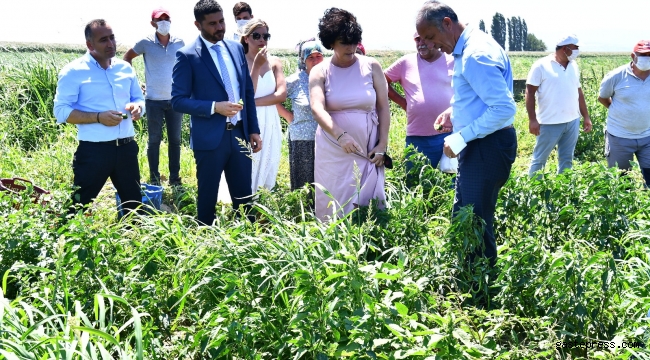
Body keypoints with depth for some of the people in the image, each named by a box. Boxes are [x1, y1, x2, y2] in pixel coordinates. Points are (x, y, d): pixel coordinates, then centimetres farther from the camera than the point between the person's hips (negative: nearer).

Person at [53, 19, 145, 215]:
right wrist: (98, 117, -23)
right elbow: (61, 111, -12)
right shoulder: (74, 72, -9)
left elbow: (139, 98, 19)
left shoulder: (125, 68, 8)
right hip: (93, 150, -5)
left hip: (126, 147, 5)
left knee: (134, 203, 17)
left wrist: (137, 107, -6)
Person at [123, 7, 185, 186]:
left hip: (175, 99, 2)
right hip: (154, 100, -2)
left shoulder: (179, 43, 1)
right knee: (154, 140, 6)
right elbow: (127, 57, 11)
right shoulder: (146, 43, -4)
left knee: (175, 140, 9)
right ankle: (154, 179, 14)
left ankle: (175, 178, 19)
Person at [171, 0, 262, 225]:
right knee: (208, 196, 9)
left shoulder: (236, 48, 9)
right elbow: (178, 101, -11)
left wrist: (254, 130, 9)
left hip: (239, 134, 5)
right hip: (210, 138, -4)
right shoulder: (187, 55, -8)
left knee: (243, 196, 11)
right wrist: (215, 107, -21)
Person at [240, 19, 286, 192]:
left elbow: (282, 94, -5)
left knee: (268, 171, 9)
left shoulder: (274, 62, 5)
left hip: (270, 124, 4)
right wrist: (256, 66, -17)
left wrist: (255, 102, -13)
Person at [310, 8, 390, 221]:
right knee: (334, 204, 3)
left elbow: (383, 108, 3)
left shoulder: (371, 67, 2)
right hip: (333, 151, 0)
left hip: (368, 150, 0)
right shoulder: (320, 72, -1)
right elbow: (317, 108, -16)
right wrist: (340, 135, -31)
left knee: (368, 205, 2)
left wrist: (382, 145, -4)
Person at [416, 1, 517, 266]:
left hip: (487, 149, -11)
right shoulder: (466, 47, 10)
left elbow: (505, 108, -27)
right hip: (477, 146, 11)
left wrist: (461, 137, -23)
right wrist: (454, 111, 11)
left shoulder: (475, 55, -22)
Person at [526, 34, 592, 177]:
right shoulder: (542, 65, -8)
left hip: (573, 122, 6)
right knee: (539, 159, 3)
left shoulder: (573, 66, 11)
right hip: (550, 123, -6)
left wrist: (586, 117, 15)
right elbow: (530, 92, -9)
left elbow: (578, 92, 17)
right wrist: (532, 119, -15)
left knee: (567, 159, 12)